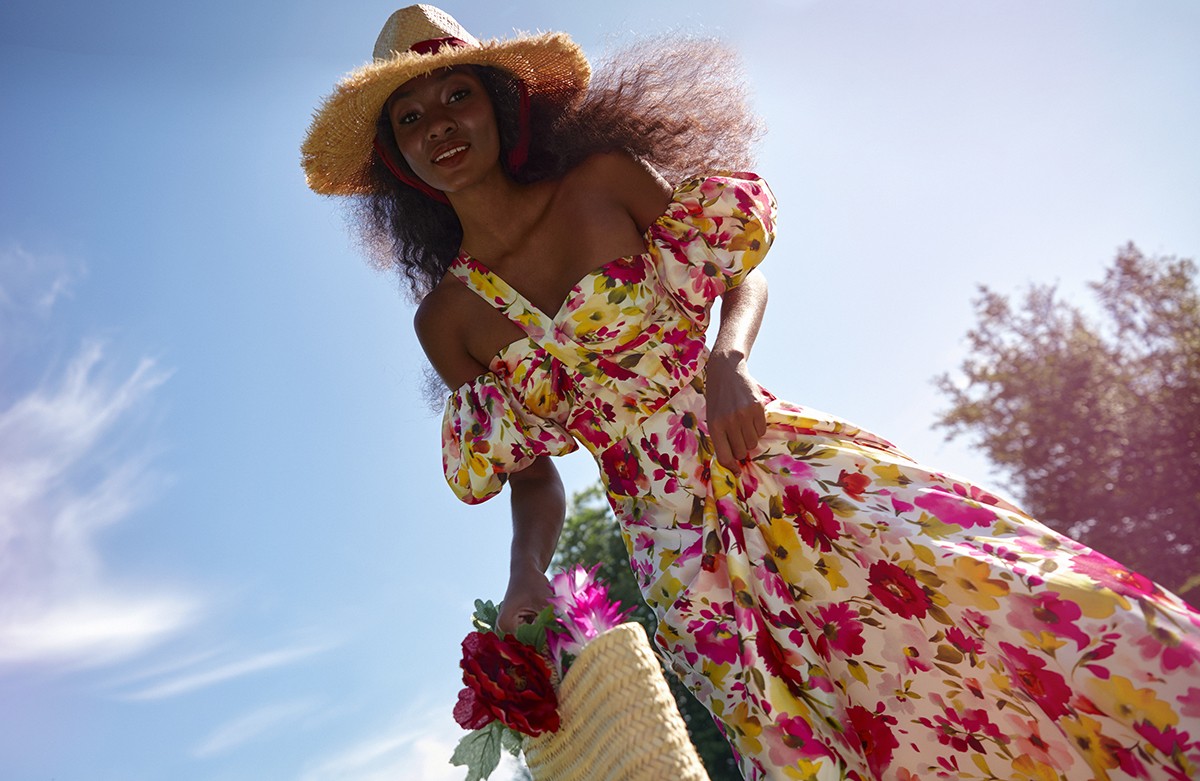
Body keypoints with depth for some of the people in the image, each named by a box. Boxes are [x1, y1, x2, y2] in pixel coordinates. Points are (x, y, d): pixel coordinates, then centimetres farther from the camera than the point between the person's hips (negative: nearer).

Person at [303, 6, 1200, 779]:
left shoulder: (604, 179, -1)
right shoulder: (448, 318, 5)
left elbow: (743, 272, 7)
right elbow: (530, 472, 12)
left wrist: (727, 361, -13)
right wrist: (526, 574, -5)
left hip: (775, 466, -1)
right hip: (675, 541, 1)